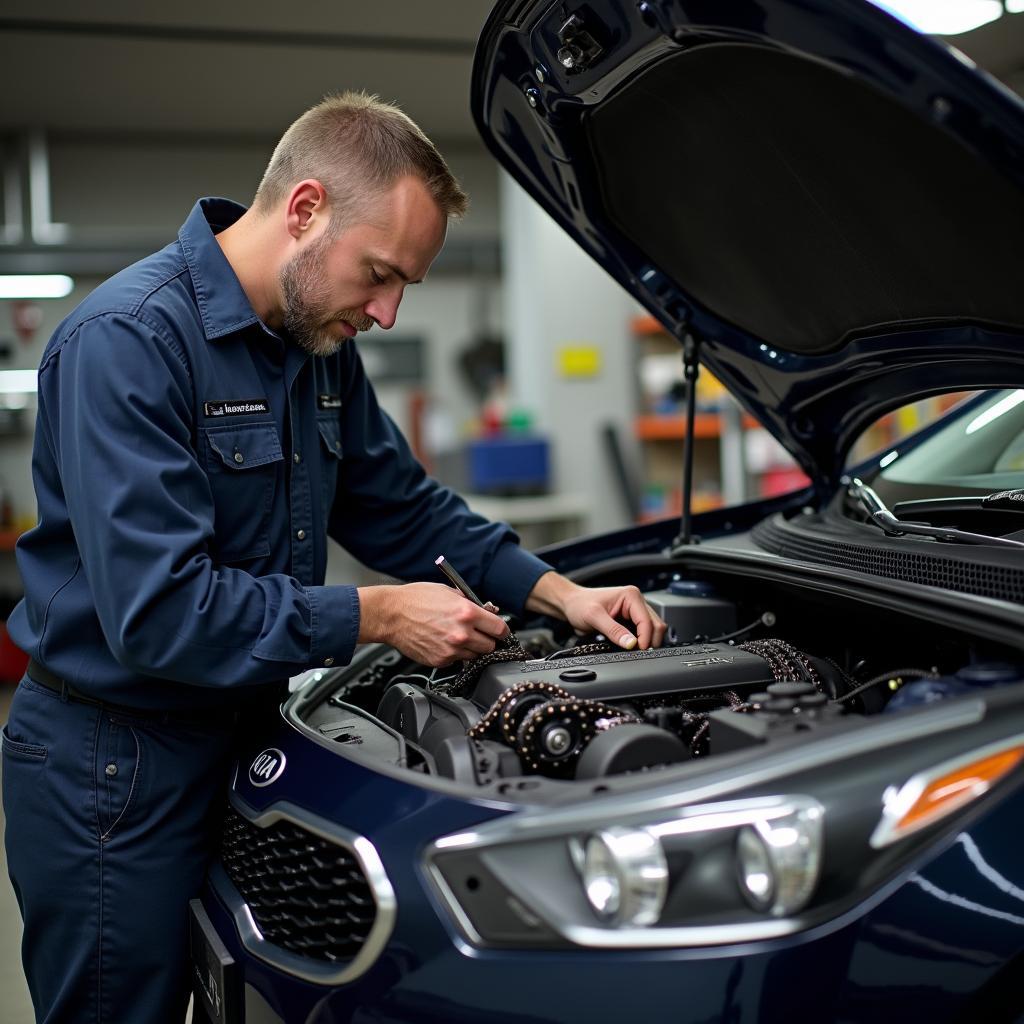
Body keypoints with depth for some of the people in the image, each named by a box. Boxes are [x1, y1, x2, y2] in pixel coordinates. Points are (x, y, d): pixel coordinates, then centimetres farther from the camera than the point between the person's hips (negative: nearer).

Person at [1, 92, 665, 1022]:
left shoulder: (321, 345, 4)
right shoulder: (127, 341, -24)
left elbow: (403, 507, 14)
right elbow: (158, 613, -29)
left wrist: (556, 591, 2)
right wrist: (376, 618, -22)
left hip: (235, 732, 8)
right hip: (110, 765, -8)